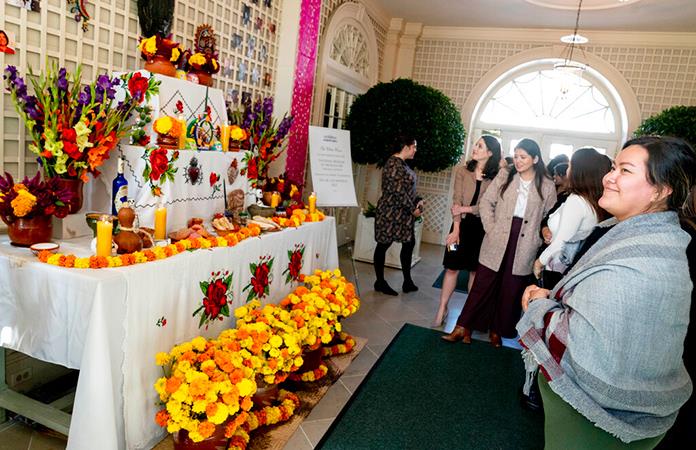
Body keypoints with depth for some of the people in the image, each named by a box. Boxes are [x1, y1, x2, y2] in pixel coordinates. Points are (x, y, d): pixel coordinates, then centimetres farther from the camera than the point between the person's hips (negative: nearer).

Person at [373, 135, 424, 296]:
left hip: (402, 213, 10)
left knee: (409, 243, 11)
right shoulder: (394, 164, -17)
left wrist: (417, 201, 4)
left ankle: (407, 281, 21)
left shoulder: (402, 164, 12)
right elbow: (399, 192, -22)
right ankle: (380, 282, 15)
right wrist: (413, 209, -15)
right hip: (390, 212, -10)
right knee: (383, 245, 3)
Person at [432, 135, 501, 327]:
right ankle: (442, 309, 13)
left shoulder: (496, 177, -2)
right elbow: (456, 201, -6)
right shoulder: (463, 171, 1)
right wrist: (456, 229, -13)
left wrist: (466, 209, -17)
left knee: (475, 269, 10)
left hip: (481, 227, 0)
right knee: (452, 267, 3)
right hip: (462, 224, 0)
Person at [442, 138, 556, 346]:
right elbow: (486, 202, 1)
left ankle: (497, 330, 25)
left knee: (511, 289, 9)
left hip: (524, 245, 1)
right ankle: (463, 327, 9)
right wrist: (491, 228, -7)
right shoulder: (505, 175, 2)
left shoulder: (547, 186, 2)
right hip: (498, 240, 0)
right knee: (483, 283, 2)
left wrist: (538, 239, -5)